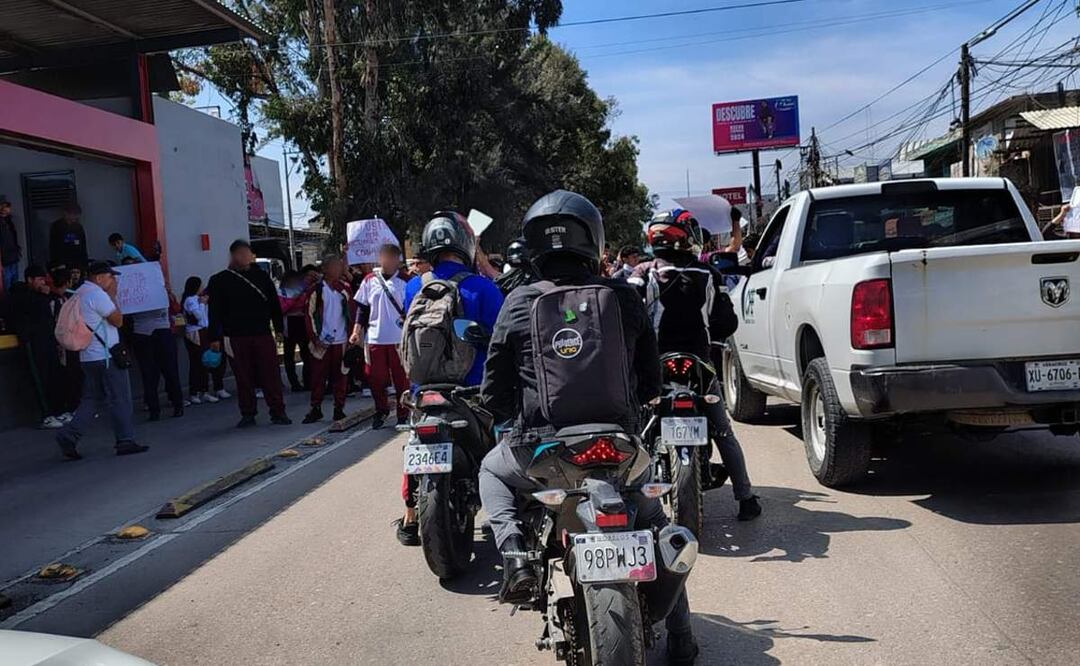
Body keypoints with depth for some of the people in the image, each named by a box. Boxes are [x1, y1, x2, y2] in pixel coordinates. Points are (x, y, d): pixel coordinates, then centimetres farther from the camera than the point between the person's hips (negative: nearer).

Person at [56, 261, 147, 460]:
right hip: (106, 356, -9)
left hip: (88, 356, 9)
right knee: (120, 400, -1)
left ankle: (68, 436, 3)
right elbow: (118, 320, -12)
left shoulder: (78, 294, 16)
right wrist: (112, 296, -4)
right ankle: (125, 442, 4)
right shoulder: (97, 294, -14)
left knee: (93, 399, 14)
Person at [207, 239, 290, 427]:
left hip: (263, 335, 1)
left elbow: (274, 304, 13)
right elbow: (215, 312, 3)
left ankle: (277, 412, 6)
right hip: (235, 338, -1)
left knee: (271, 374, -1)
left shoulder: (262, 276, 11)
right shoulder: (219, 281, 6)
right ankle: (247, 414, 14)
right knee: (243, 377, 4)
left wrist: (279, 328, 9)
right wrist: (215, 338, -2)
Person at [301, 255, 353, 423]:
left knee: (339, 376, 7)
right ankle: (316, 408, 10)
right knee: (318, 376, 3)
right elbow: (308, 315, -3)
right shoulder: (316, 290, -3)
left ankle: (339, 408, 14)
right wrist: (314, 338, -8)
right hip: (322, 342, -2)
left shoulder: (345, 289, 6)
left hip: (341, 340, 2)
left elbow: (351, 312, 12)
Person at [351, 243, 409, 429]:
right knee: (376, 378, 7)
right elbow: (362, 308, 10)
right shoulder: (370, 280, 5)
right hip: (375, 338, 2)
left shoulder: (404, 280, -2)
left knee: (401, 378, 3)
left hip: (399, 338, -2)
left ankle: (403, 413, 16)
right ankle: (381, 410, 27)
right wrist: (357, 330, 1)